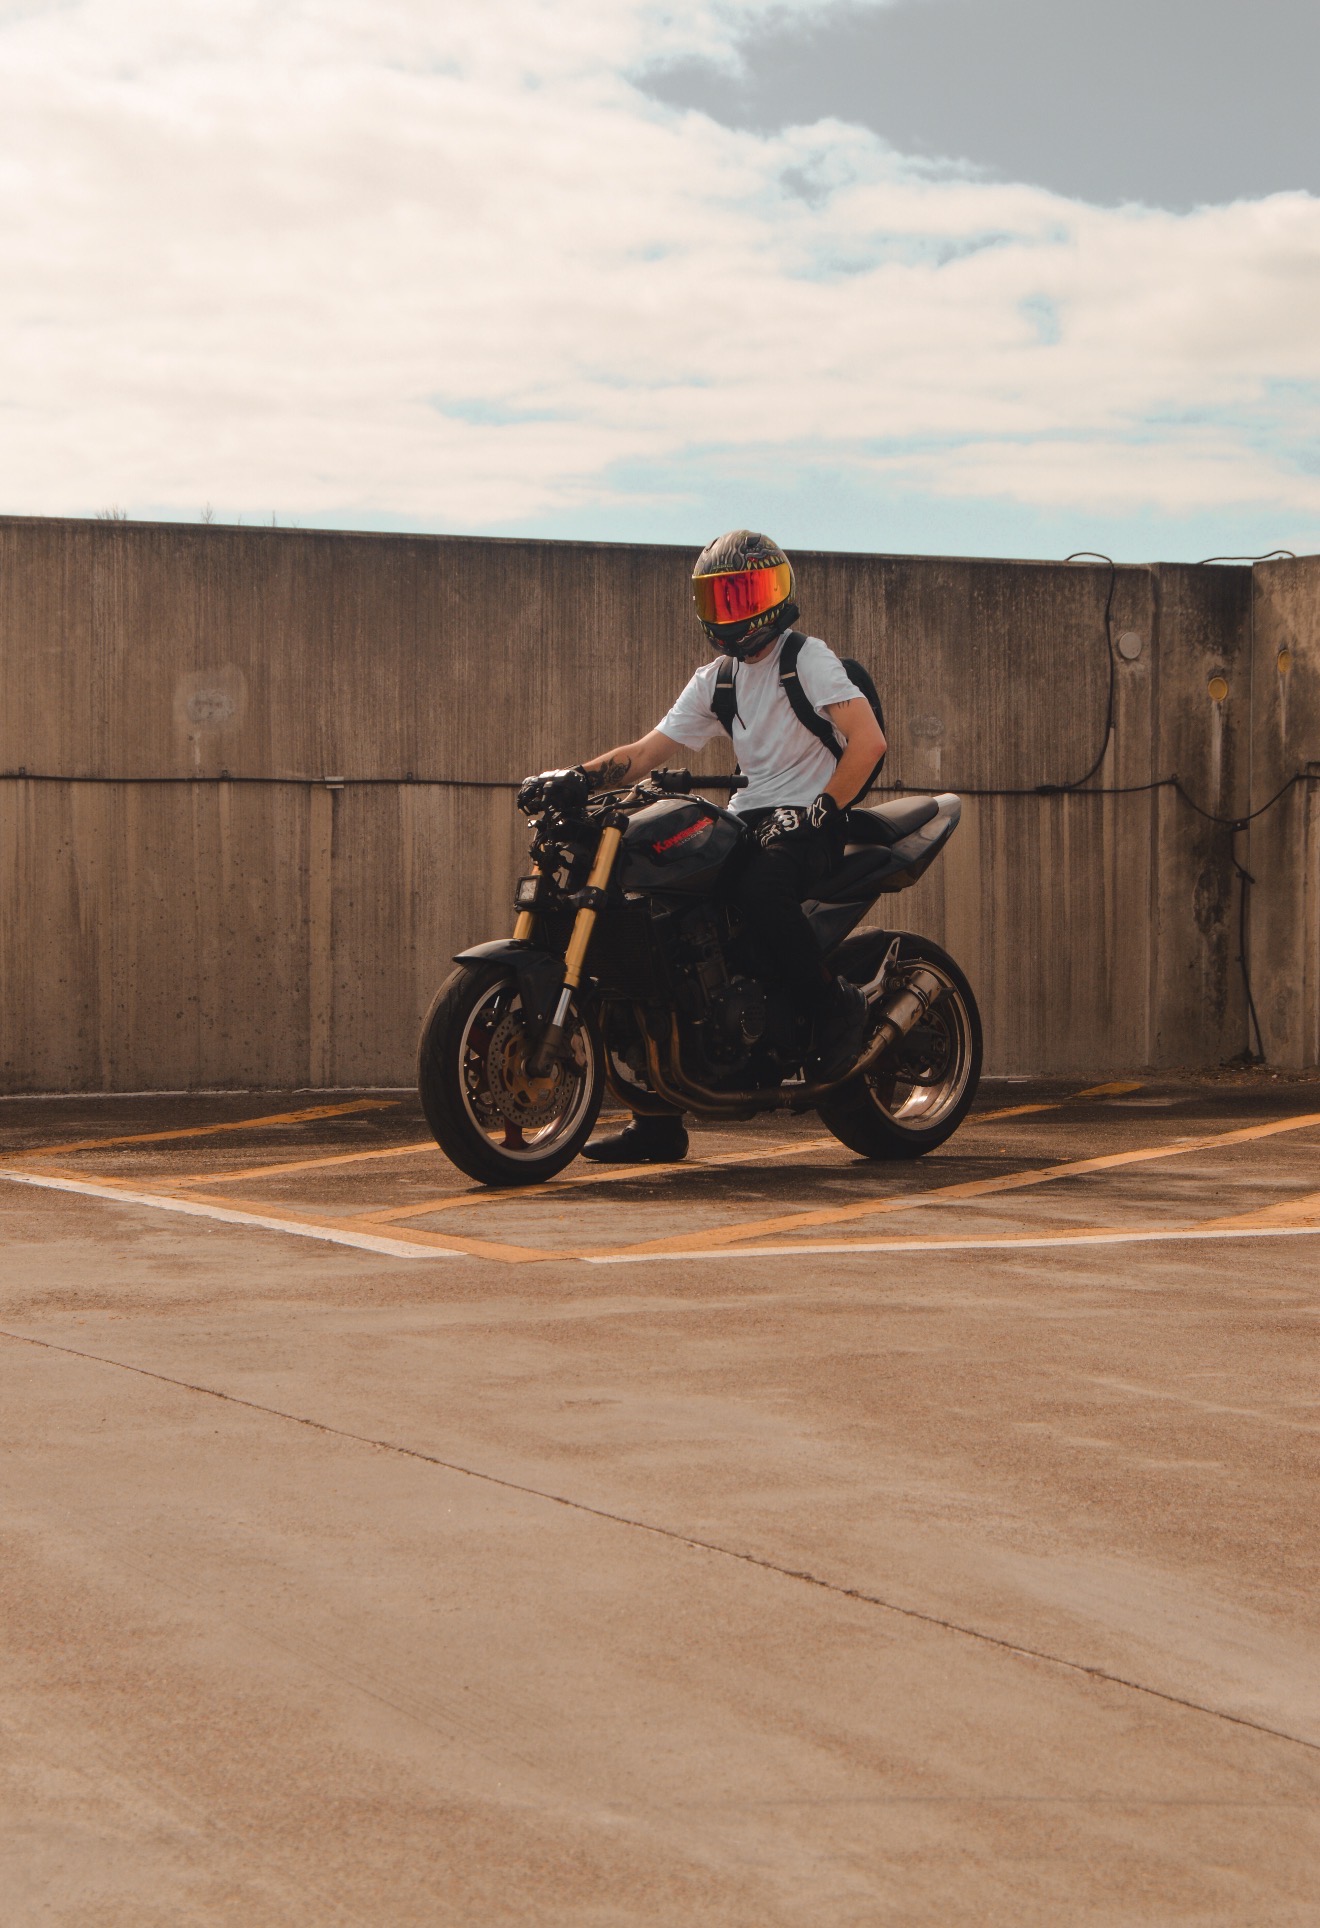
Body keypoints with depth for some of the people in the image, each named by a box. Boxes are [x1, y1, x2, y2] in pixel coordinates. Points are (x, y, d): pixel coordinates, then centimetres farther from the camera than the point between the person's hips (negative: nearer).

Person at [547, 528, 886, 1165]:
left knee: (758, 891, -40)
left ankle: (835, 1006, -15)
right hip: (746, 823, 7)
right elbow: (648, 751, 12)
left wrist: (820, 811, -22)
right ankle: (658, 1118, -5)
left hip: (808, 823, -7)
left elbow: (868, 739, -15)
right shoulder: (715, 679, 17)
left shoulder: (806, 657, -4)